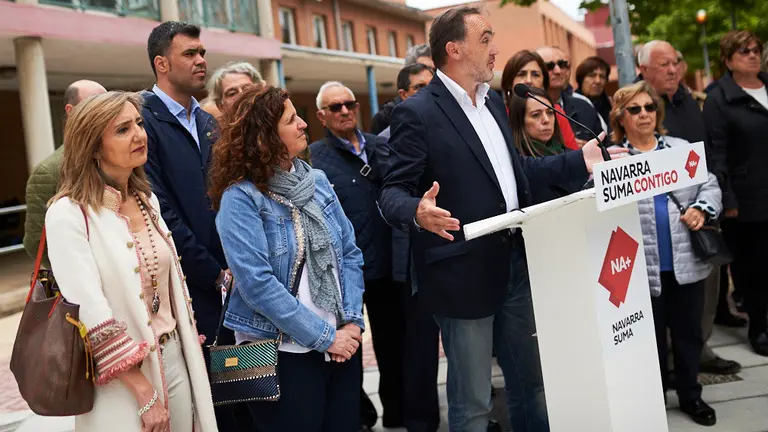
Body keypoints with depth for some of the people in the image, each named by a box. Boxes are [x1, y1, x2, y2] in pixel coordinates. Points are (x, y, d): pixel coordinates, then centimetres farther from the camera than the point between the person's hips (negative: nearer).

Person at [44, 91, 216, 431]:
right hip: (122, 382, -6)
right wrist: (146, 396, -18)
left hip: (176, 362, 6)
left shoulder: (148, 201, 7)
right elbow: (91, 314, -19)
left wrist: (191, 352, 12)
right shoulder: (69, 214, -15)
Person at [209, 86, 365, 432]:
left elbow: (350, 253, 7)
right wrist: (324, 336, -17)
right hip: (282, 352, -5)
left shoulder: (316, 180, 6)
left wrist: (352, 322, -6)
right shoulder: (240, 198, -11)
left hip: (342, 343, 6)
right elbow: (257, 283, -19)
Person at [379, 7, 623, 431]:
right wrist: (418, 212, -38)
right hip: (464, 273, -7)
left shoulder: (492, 100, 12)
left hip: (515, 263, 8)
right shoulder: (416, 112, -13)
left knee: (531, 384, 20)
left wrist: (580, 160, 14)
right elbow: (392, 192, -16)